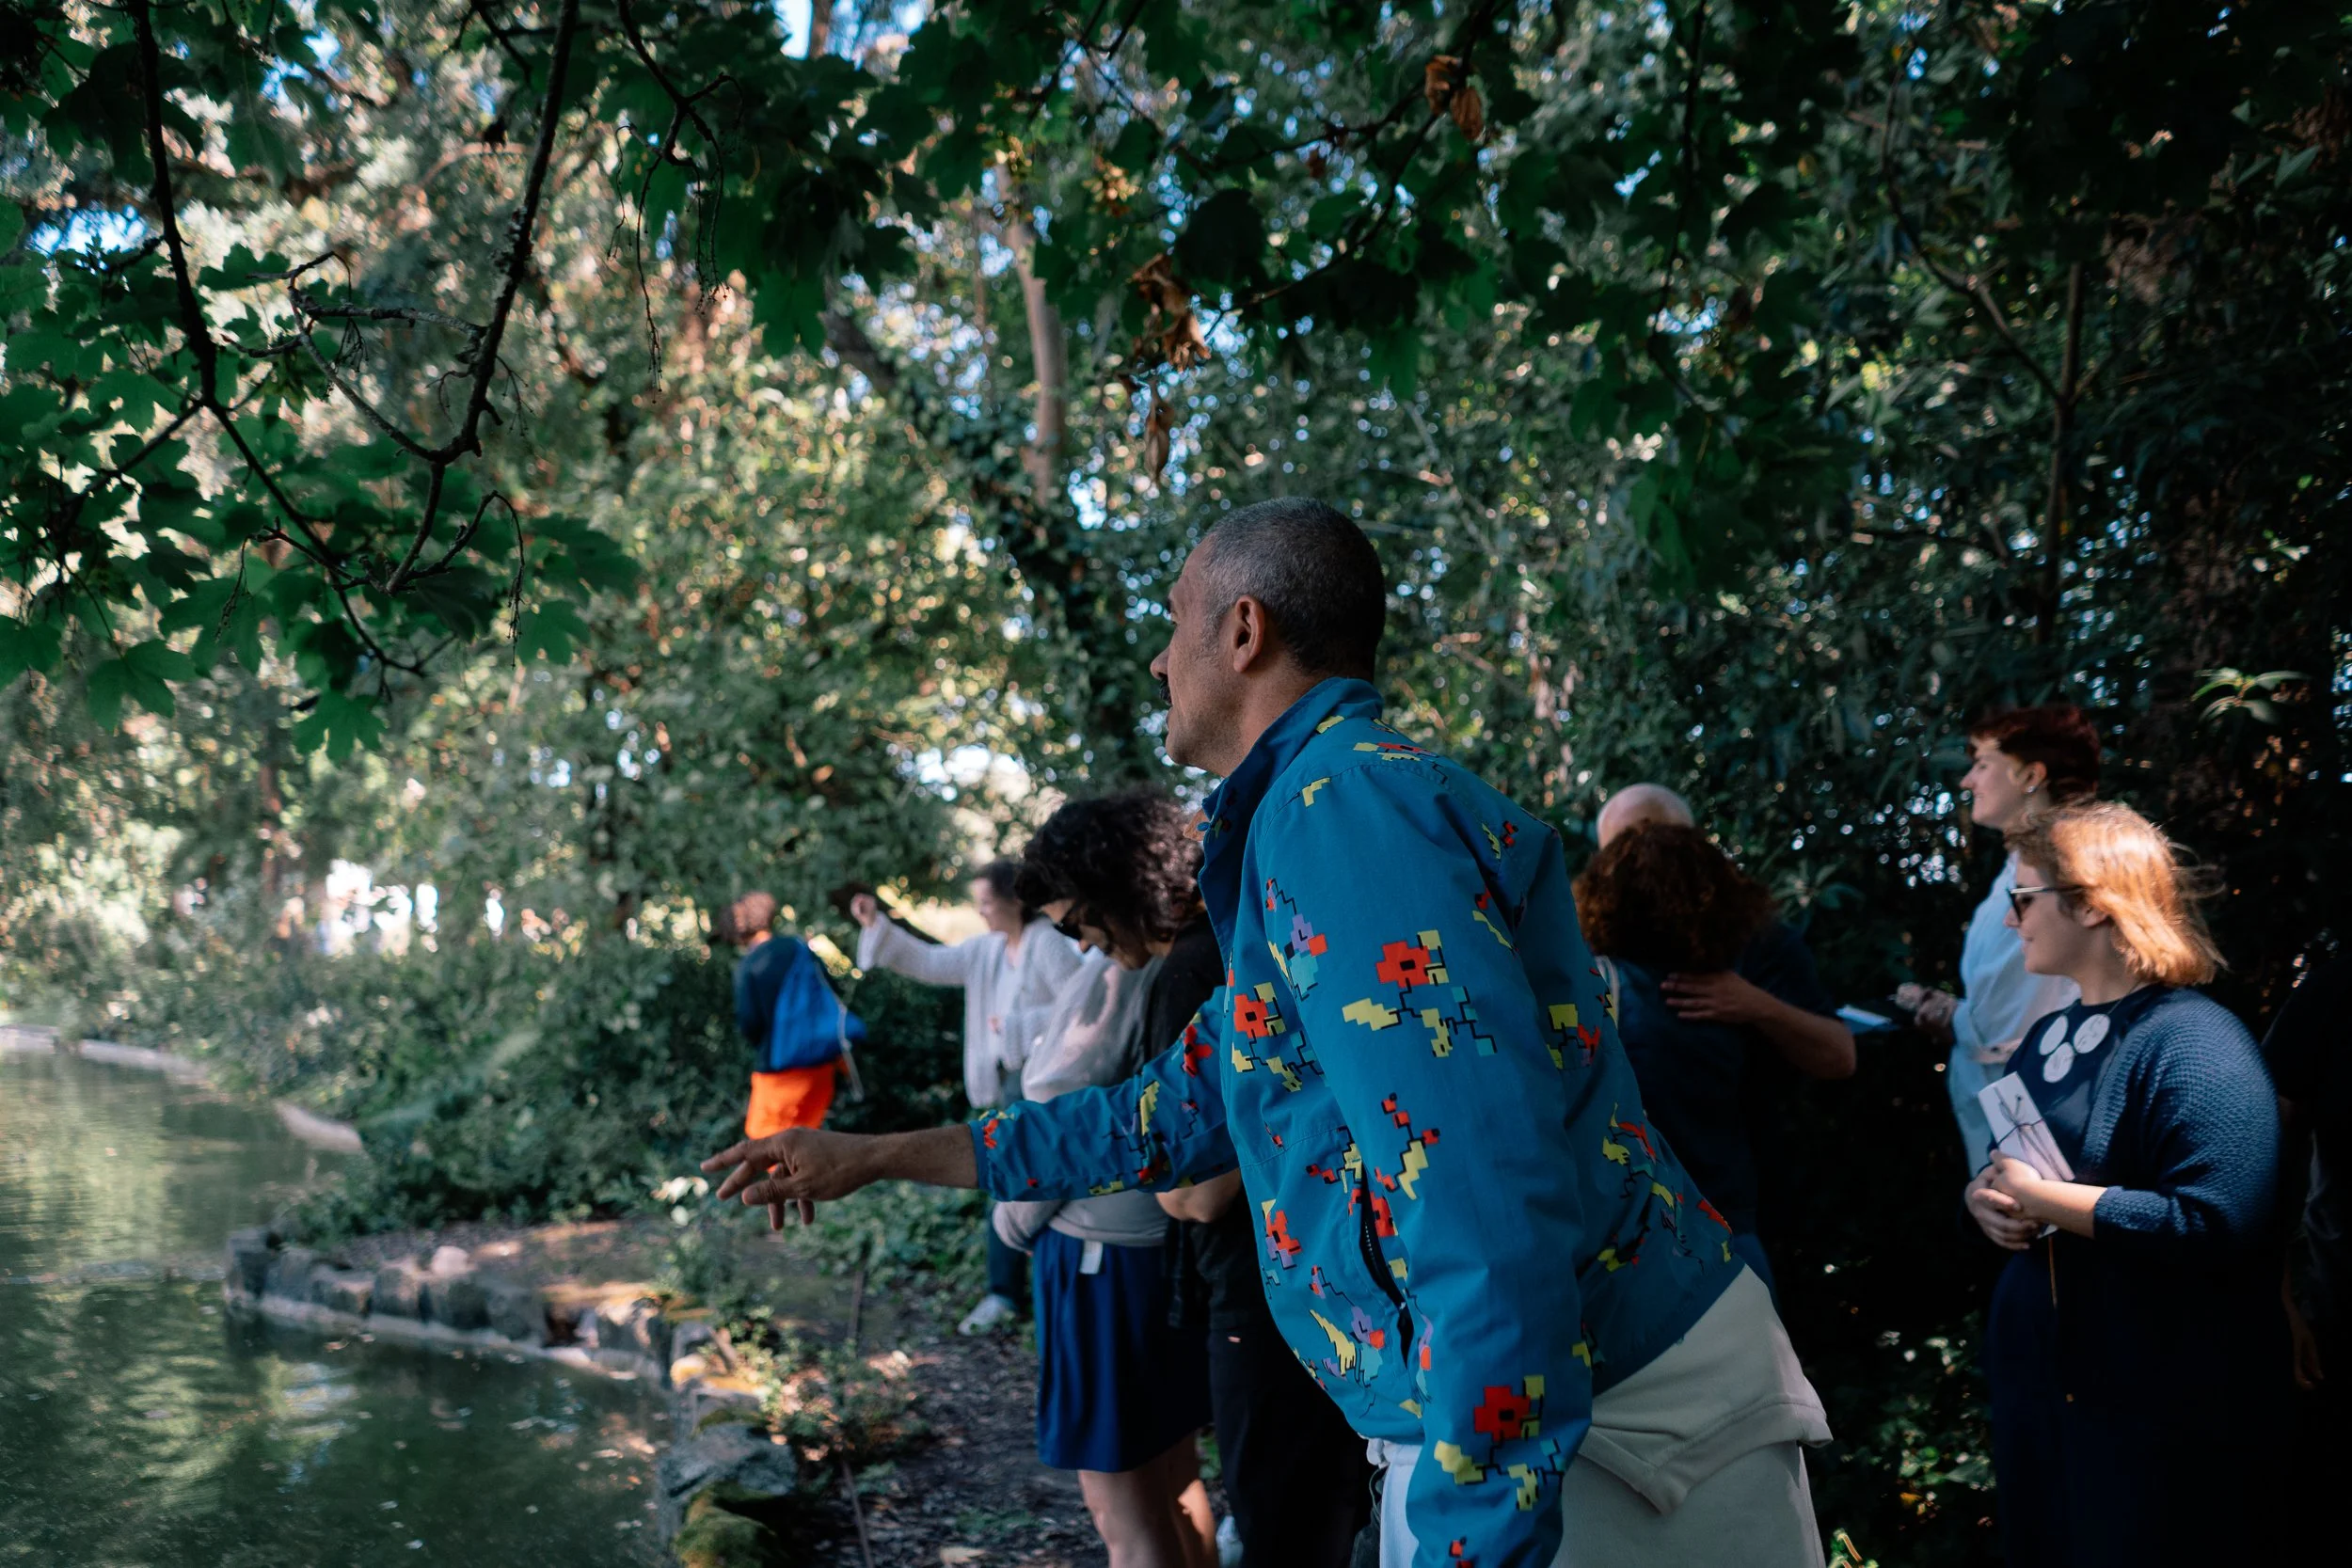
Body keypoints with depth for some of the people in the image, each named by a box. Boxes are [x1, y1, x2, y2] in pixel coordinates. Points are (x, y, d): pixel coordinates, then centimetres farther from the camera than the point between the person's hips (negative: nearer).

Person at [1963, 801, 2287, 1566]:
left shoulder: (2194, 1043, -18)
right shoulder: (2049, 1035, 8)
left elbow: (2216, 1221, -29)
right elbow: (2004, 1163, 20)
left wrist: (2041, 1198, -22)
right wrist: (1984, 1197, -4)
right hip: (2040, 1376, 8)